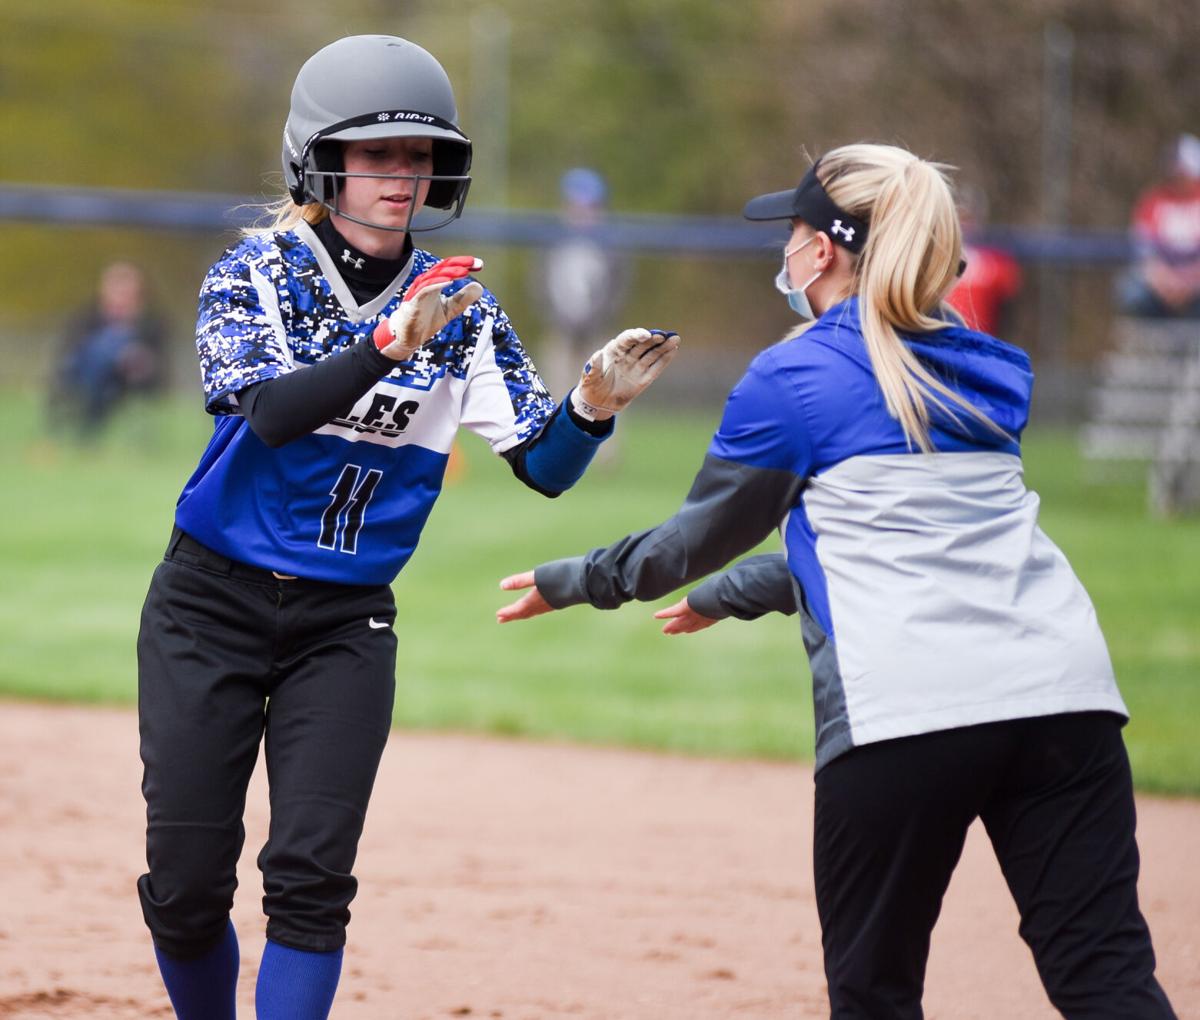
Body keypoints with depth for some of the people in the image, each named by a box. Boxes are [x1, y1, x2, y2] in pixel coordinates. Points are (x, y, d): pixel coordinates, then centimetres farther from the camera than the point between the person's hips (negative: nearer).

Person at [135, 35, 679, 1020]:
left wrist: (594, 403, -25)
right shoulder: (254, 274, -7)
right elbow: (271, 411, -26)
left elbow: (543, 466, -4)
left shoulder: (458, 306, 0)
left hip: (346, 624, 2)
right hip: (211, 606, -1)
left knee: (312, 879, -8)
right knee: (186, 884, -1)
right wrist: (392, 344, -39)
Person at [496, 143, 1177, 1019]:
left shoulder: (792, 378, 4)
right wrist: (731, 597, 44)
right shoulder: (994, 374, 22)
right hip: (1068, 697, 5)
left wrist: (573, 580, 34)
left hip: (903, 707, -5)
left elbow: (700, 539, 16)